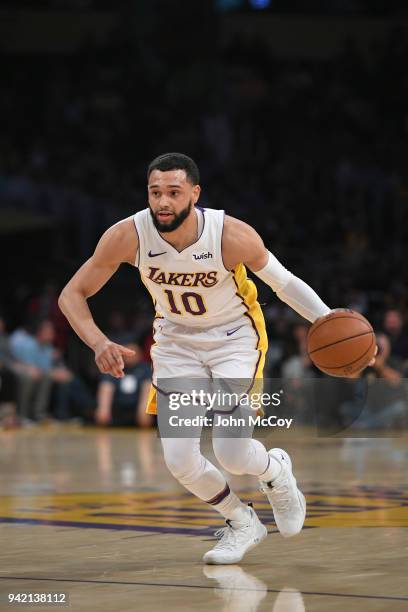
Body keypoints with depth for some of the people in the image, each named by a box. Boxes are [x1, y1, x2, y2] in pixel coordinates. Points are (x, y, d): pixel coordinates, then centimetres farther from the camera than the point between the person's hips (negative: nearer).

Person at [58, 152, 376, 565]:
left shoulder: (233, 236, -28)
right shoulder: (127, 237, -24)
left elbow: (283, 282, -12)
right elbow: (72, 294, -15)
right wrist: (99, 343, -33)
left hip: (235, 336, -3)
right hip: (176, 340, 3)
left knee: (231, 451, -16)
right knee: (179, 460, -6)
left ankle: (276, 470, 22)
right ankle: (242, 524, 22)